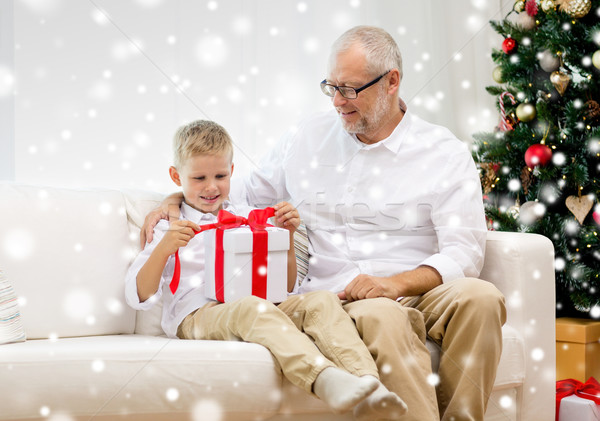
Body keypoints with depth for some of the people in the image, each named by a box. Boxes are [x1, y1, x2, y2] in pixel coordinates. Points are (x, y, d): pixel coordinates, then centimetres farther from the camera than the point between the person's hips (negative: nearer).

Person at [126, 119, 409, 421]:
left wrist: (286, 236, 10)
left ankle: (368, 384, -46)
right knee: (254, 308, -37)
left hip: (258, 310, 4)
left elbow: (285, 287, 24)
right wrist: (163, 250, -12)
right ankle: (326, 380, -59)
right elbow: (139, 297, 3)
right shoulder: (168, 229, 16)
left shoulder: (248, 218, 25)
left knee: (322, 300, -24)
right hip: (197, 315, -4)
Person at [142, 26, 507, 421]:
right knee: (381, 316, -36)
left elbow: (463, 252, -4)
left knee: (480, 297, -33)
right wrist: (172, 203, 9)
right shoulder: (307, 137, 16)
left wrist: (396, 283, -22)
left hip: (419, 290, 0)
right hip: (336, 297, 0)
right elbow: (243, 193, 26)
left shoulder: (445, 153, 6)